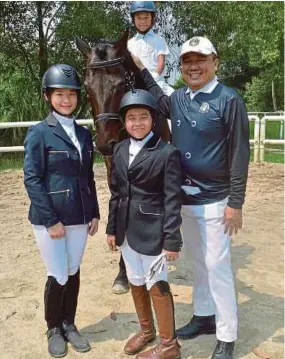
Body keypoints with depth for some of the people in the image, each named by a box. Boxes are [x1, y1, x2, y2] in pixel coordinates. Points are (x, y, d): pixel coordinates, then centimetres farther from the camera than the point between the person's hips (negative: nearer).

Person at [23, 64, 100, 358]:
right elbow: (32, 180, -12)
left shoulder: (84, 134, 8)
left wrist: (94, 213, 7)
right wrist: (51, 220, -16)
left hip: (79, 218, 5)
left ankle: (69, 325, 32)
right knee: (58, 277, 4)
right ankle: (53, 329, 27)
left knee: (73, 273, 13)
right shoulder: (38, 133, -7)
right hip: (50, 219, -4)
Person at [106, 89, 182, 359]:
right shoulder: (120, 150, 7)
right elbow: (115, 192, 11)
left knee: (157, 285, 5)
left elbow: (172, 199, -12)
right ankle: (146, 330, 41)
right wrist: (112, 228, 11)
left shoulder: (167, 153, -12)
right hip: (127, 230, 6)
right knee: (136, 282, 19)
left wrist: (172, 239, -13)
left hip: (151, 230, -6)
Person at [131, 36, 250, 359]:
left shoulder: (229, 100, -12)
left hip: (214, 202, -6)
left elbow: (240, 155, -13)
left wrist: (235, 203, -15)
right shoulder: (177, 98, 5)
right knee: (197, 263, 18)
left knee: (217, 267, 1)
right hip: (184, 199, 6)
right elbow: (159, 101, 31)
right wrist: (141, 68, 25)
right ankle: (203, 316, 36)